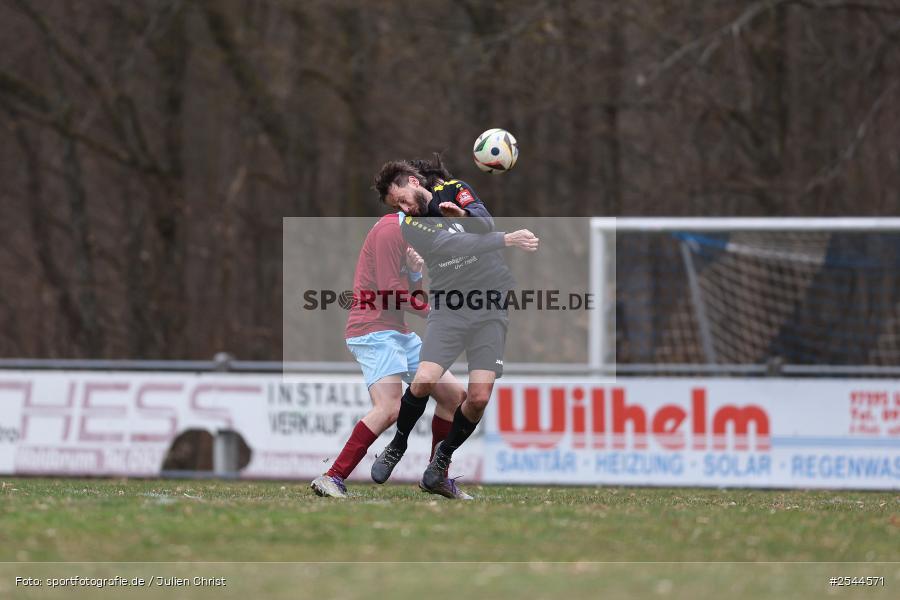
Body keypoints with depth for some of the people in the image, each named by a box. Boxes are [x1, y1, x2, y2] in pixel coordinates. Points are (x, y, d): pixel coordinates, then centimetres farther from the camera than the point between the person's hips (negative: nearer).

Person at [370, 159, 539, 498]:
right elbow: (454, 246, -15)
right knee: (424, 382, -20)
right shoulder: (411, 228, 1)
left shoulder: (455, 190, 7)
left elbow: (485, 224, -10)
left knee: (479, 398, -11)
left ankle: (442, 459, 12)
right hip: (449, 309, -1)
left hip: (491, 307, 1)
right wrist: (509, 240, -23)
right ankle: (397, 446, 7)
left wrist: (463, 215, -32)